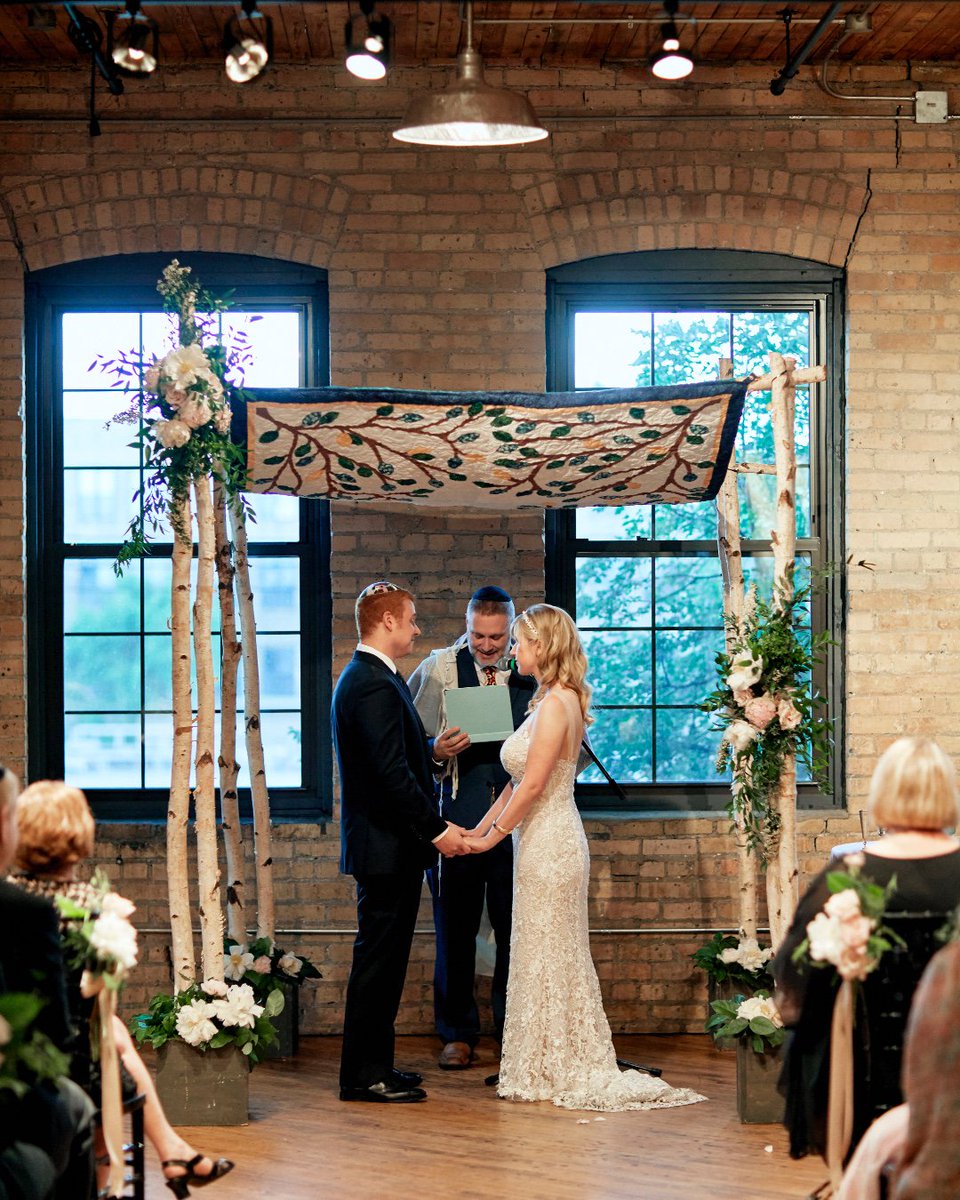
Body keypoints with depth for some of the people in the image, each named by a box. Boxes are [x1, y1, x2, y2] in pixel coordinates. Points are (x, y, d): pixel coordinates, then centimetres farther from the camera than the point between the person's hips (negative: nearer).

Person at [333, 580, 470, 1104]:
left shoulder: (366, 678, 16)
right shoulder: (375, 685, -19)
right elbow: (391, 772, -24)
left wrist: (432, 751, 9)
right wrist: (436, 829, -20)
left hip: (389, 844, 11)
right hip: (387, 845, -11)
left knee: (384, 958, 15)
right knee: (378, 959, -5)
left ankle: (374, 1065, 22)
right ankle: (364, 1075, 1)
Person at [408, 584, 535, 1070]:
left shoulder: (530, 673, 5)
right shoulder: (440, 668, 2)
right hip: (459, 816, -1)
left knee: (516, 928, 5)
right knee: (455, 928, 5)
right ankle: (457, 1033, 16)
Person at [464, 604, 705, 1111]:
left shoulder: (555, 704, -17)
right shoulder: (551, 699, 12)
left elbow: (532, 785, -19)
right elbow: (517, 782, 14)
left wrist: (493, 836, -10)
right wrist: (479, 828, 10)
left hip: (548, 845, -10)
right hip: (545, 842, 10)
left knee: (547, 956, -1)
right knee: (557, 957, 13)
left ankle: (552, 1072, 8)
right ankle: (567, 1069, 19)